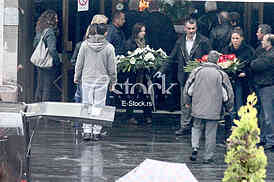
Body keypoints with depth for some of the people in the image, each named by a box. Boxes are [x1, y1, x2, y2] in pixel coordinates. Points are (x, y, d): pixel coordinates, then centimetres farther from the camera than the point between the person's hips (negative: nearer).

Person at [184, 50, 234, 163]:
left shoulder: (197, 71, 1)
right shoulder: (221, 74, -3)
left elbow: (187, 87, 5)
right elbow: (229, 93, 1)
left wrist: (187, 102, 19)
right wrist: (229, 107, 15)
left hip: (198, 107, 2)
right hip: (214, 109, -2)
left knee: (197, 127, 18)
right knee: (211, 132, 4)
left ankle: (195, 147, -4)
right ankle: (208, 157, 6)